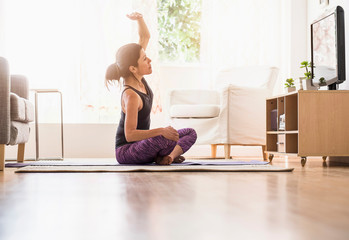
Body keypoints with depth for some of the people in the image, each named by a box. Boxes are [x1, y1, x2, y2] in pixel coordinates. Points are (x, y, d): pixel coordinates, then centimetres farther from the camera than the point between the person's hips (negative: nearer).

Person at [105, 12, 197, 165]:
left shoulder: (138, 78, -4)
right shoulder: (131, 95, -28)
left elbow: (145, 37, 2)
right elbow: (129, 134, -32)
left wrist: (139, 19, -17)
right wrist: (161, 131, -39)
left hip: (140, 145, 9)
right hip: (126, 151, -9)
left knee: (191, 133, 6)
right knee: (164, 138, -38)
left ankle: (169, 155, -16)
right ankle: (167, 155, -7)